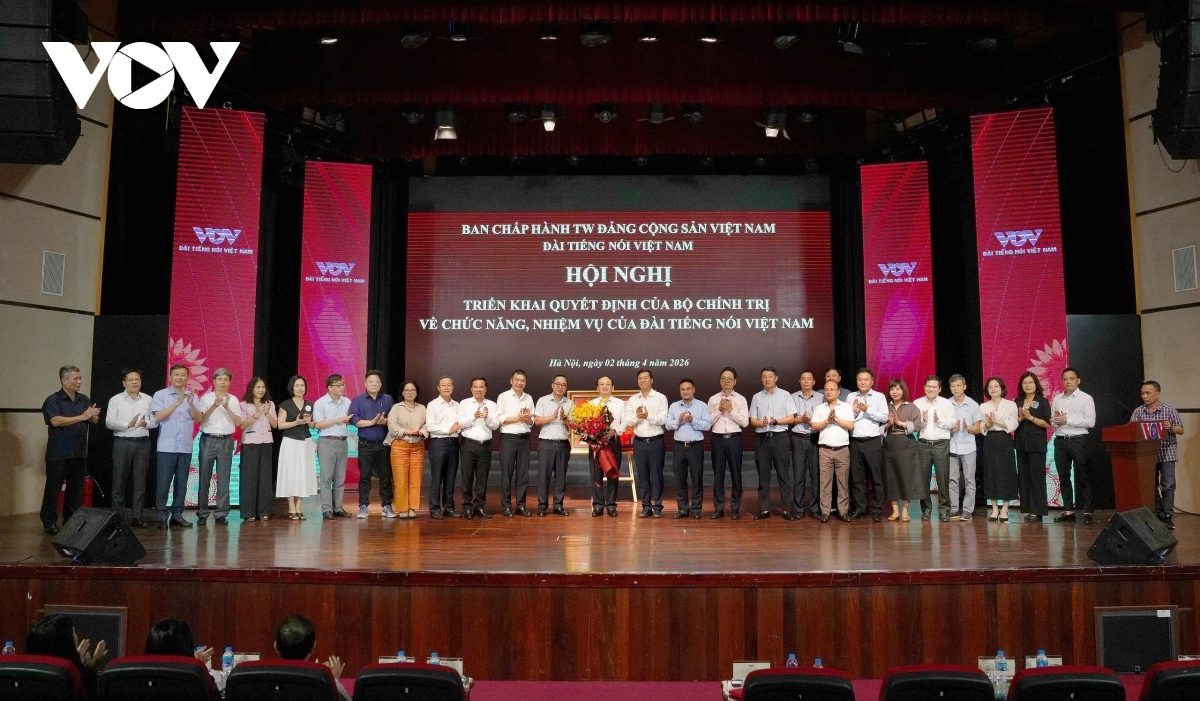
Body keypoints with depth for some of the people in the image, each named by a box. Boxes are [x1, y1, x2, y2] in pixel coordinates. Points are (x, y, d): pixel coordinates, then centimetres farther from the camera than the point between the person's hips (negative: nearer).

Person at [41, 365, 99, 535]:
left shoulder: (84, 399, 10)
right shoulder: (52, 400, -7)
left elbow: (93, 421, 10)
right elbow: (56, 421, -21)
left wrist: (94, 417, -14)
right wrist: (82, 417, -24)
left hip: (80, 453, 5)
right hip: (58, 454, -5)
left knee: (76, 489, 10)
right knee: (53, 489, 1)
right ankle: (49, 522, 9)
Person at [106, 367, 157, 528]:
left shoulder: (148, 400, 9)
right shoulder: (116, 400, 2)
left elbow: (155, 421, 5)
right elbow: (109, 422, -6)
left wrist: (146, 423, -16)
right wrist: (128, 424, -19)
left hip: (142, 443, 2)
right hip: (122, 443, -2)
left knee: (140, 481, 3)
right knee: (119, 481, 2)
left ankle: (136, 516, 9)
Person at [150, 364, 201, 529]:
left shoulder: (192, 396, 8)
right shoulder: (160, 395, 0)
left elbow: (198, 418, 1)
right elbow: (159, 416, -11)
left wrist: (191, 404, -16)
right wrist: (178, 402, -18)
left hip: (186, 447, 3)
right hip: (167, 447, -3)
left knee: (181, 483, 7)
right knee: (163, 483, -2)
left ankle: (177, 515, 14)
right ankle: (161, 516, 3)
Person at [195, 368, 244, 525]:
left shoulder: (233, 400, 6)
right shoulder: (205, 398, 2)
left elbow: (238, 422, 0)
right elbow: (200, 419, -6)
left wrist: (227, 408, -13)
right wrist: (214, 406, -17)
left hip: (226, 441, 1)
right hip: (208, 440, -1)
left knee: (223, 479, 2)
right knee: (204, 478, 2)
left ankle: (222, 514, 7)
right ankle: (202, 513, 11)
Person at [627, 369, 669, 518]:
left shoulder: (661, 398, -2)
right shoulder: (632, 400, 9)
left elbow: (663, 419, -11)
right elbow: (628, 421, 2)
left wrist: (648, 416, -26)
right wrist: (637, 416, -17)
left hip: (656, 441, -3)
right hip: (639, 442, 3)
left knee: (656, 474, 1)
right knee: (642, 475, 7)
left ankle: (657, 507, 9)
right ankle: (646, 507, 15)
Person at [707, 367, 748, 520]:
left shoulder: (741, 399, 2)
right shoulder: (713, 399, 5)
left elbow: (745, 422, -6)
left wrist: (731, 410, -13)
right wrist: (719, 409, -10)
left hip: (734, 439, -1)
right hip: (718, 439, 1)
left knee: (735, 474, 5)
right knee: (718, 474, 6)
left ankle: (735, 508, 15)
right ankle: (718, 508, 15)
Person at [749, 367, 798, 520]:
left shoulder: (785, 395, 2)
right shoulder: (757, 397, 8)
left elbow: (791, 418, -2)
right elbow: (752, 420, 6)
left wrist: (775, 421, -16)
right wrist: (762, 423, -15)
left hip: (779, 437, -2)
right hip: (762, 438, 3)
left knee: (784, 474, 0)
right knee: (763, 475, 6)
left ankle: (789, 509, 4)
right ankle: (764, 509, 12)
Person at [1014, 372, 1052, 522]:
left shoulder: (1042, 402, 0)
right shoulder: (1017, 402, 12)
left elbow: (1047, 424, -6)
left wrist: (1030, 417, -14)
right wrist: (1020, 418, -9)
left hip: (1037, 444, -4)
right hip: (1021, 443, 4)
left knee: (1037, 476, -5)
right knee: (1023, 476, 4)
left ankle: (1037, 510, -2)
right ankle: (1027, 509, 10)